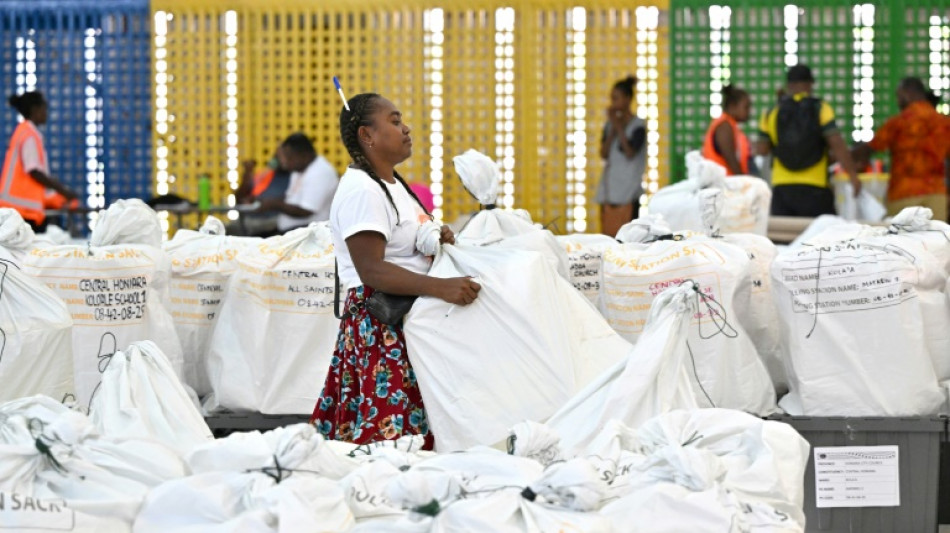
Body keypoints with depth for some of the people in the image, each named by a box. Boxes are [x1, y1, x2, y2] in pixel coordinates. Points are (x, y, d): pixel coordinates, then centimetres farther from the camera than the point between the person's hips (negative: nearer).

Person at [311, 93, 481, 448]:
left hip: (409, 325, 10)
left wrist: (438, 241, 5)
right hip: (379, 328, -10)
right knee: (388, 437, -13)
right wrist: (441, 287, -30)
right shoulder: (361, 190, -14)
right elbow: (371, 271, -23)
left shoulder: (393, 184, 18)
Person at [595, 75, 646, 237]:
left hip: (627, 190, -6)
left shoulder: (638, 125, -2)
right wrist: (612, 130, -3)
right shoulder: (610, 124, 13)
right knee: (608, 232, 2)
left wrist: (618, 127, -9)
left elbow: (630, 153, -13)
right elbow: (604, 154, 6)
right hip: (609, 187, 6)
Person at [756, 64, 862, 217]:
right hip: (814, 188, -3)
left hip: (781, 187, 3)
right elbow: (837, 144, -11)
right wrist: (852, 174, -8)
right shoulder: (820, 109, -3)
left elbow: (761, 149, 5)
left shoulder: (772, 114, 6)